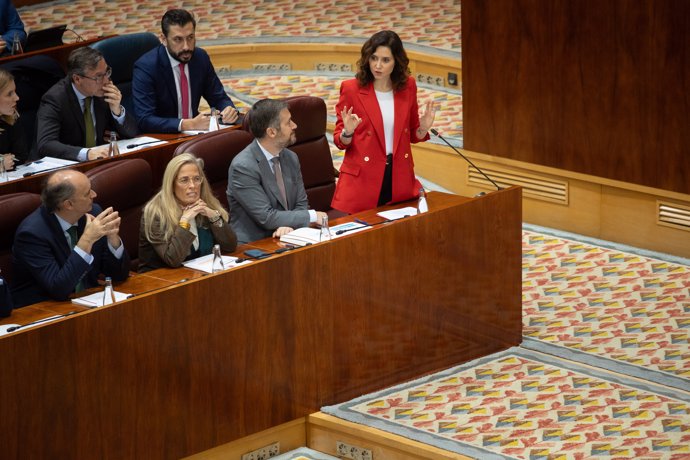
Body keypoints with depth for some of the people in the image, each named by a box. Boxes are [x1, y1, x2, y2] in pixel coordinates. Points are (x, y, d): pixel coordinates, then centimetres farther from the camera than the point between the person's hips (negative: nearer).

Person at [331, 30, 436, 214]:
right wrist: (348, 132, -22)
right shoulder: (351, 89, -6)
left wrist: (423, 128, -6)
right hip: (362, 179, -3)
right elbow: (340, 141, -1)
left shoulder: (408, 86, 4)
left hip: (399, 179, 3)